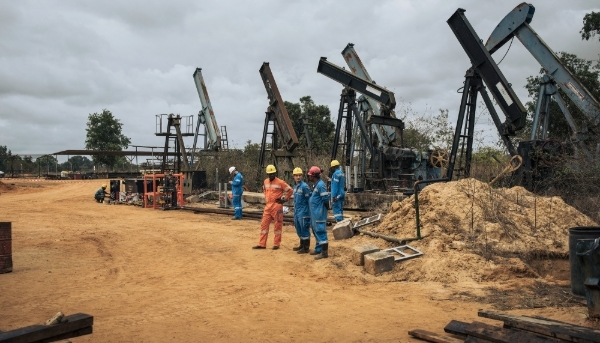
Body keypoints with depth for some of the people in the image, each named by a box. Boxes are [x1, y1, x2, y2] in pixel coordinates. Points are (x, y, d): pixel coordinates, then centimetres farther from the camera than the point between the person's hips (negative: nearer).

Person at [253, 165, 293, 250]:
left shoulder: (280, 182, -10)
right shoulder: (265, 181, 9)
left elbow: (290, 190, -7)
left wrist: (284, 199, -7)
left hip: (277, 206, -6)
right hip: (268, 206, 6)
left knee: (277, 225, 2)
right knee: (264, 224, 6)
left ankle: (276, 244, 10)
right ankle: (262, 244, 11)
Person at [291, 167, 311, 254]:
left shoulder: (304, 186, -14)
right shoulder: (295, 186, 12)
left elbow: (309, 199, -15)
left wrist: (308, 211, -14)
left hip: (303, 212, -9)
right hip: (296, 212, 9)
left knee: (304, 229, -1)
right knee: (299, 229, 17)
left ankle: (306, 247, 7)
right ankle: (302, 245, 30)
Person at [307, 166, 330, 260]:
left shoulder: (321, 185, -19)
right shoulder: (315, 185, 12)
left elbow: (326, 199, -19)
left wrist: (325, 209, -9)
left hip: (319, 213, -11)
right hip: (314, 212, 11)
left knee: (320, 231, -7)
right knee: (315, 230, 18)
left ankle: (324, 252, -3)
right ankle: (318, 249, 30)